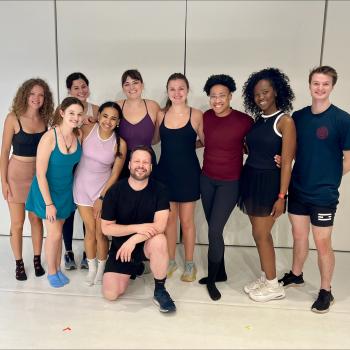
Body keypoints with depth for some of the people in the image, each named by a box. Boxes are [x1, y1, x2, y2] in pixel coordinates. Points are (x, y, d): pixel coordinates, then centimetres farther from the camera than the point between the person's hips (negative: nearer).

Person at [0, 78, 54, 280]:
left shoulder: (45, 120, -1)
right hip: (17, 173, -3)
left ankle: (37, 260, 25)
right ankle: (19, 264, 22)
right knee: (17, 222, 5)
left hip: (39, 174, 3)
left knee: (36, 219, 11)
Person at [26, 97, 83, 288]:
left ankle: (58, 268, 34)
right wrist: (48, 203, -18)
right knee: (54, 233, 0)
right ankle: (51, 271, 24)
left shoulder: (79, 135, -12)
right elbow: (41, 173, -21)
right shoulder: (49, 137, -26)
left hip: (66, 189, 5)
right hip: (47, 189, -5)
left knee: (58, 230, 17)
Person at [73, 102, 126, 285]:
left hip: (104, 189, -1)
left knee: (101, 233, 2)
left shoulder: (120, 144, -12)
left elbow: (115, 174, -7)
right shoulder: (87, 129, -11)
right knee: (90, 231, 8)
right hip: (83, 187, 1)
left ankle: (101, 269, 26)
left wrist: (101, 197, -8)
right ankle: (92, 268, 29)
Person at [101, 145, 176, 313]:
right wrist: (137, 227, -22)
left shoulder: (159, 190, -12)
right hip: (120, 246, 2)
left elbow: (159, 225, -20)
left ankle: (160, 291, -11)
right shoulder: (115, 191, -11)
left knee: (159, 241, -36)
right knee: (110, 294, -11)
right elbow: (106, 228, -9)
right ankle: (133, 268, 23)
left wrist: (133, 240, -31)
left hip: (146, 244, -1)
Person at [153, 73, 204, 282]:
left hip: (188, 173, -2)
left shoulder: (196, 115, -6)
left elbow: (206, 141, 1)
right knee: (169, 219, 13)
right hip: (165, 172, 3)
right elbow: (154, 139, 13)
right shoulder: (161, 115, 2)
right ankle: (171, 261, 31)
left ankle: (190, 264, 26)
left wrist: (188, 145, -8)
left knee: (187, 220, 8)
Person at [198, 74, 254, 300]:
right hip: (207, 179, 5)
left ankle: (212, 279, 14)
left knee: (214, 231, -7)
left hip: (230, 183, -4)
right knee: (214, 229, 12)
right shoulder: (205, 118, -1)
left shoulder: (244, 121, -14)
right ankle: (221, 272, 32)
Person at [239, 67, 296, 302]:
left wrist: (281, 197, -17)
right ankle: (265, 278, 29)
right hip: (250, 179, 7)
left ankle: (273, 286, 17)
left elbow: (287, 162, -14)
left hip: (269, 183, -6)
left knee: (261, 234, 0)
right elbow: (254, 150, 11)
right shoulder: (258, 120, 10)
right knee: (261, 233, 14)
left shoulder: (285, 121, -11)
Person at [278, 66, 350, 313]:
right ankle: (296, 275, 39)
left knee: (322, 242, 5)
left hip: (323, 193, -4)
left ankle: (326, 291, 24)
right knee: (299, 236, 18)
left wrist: (329, 180, -3)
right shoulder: (298, 116, 2)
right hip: (298, 190, 4)